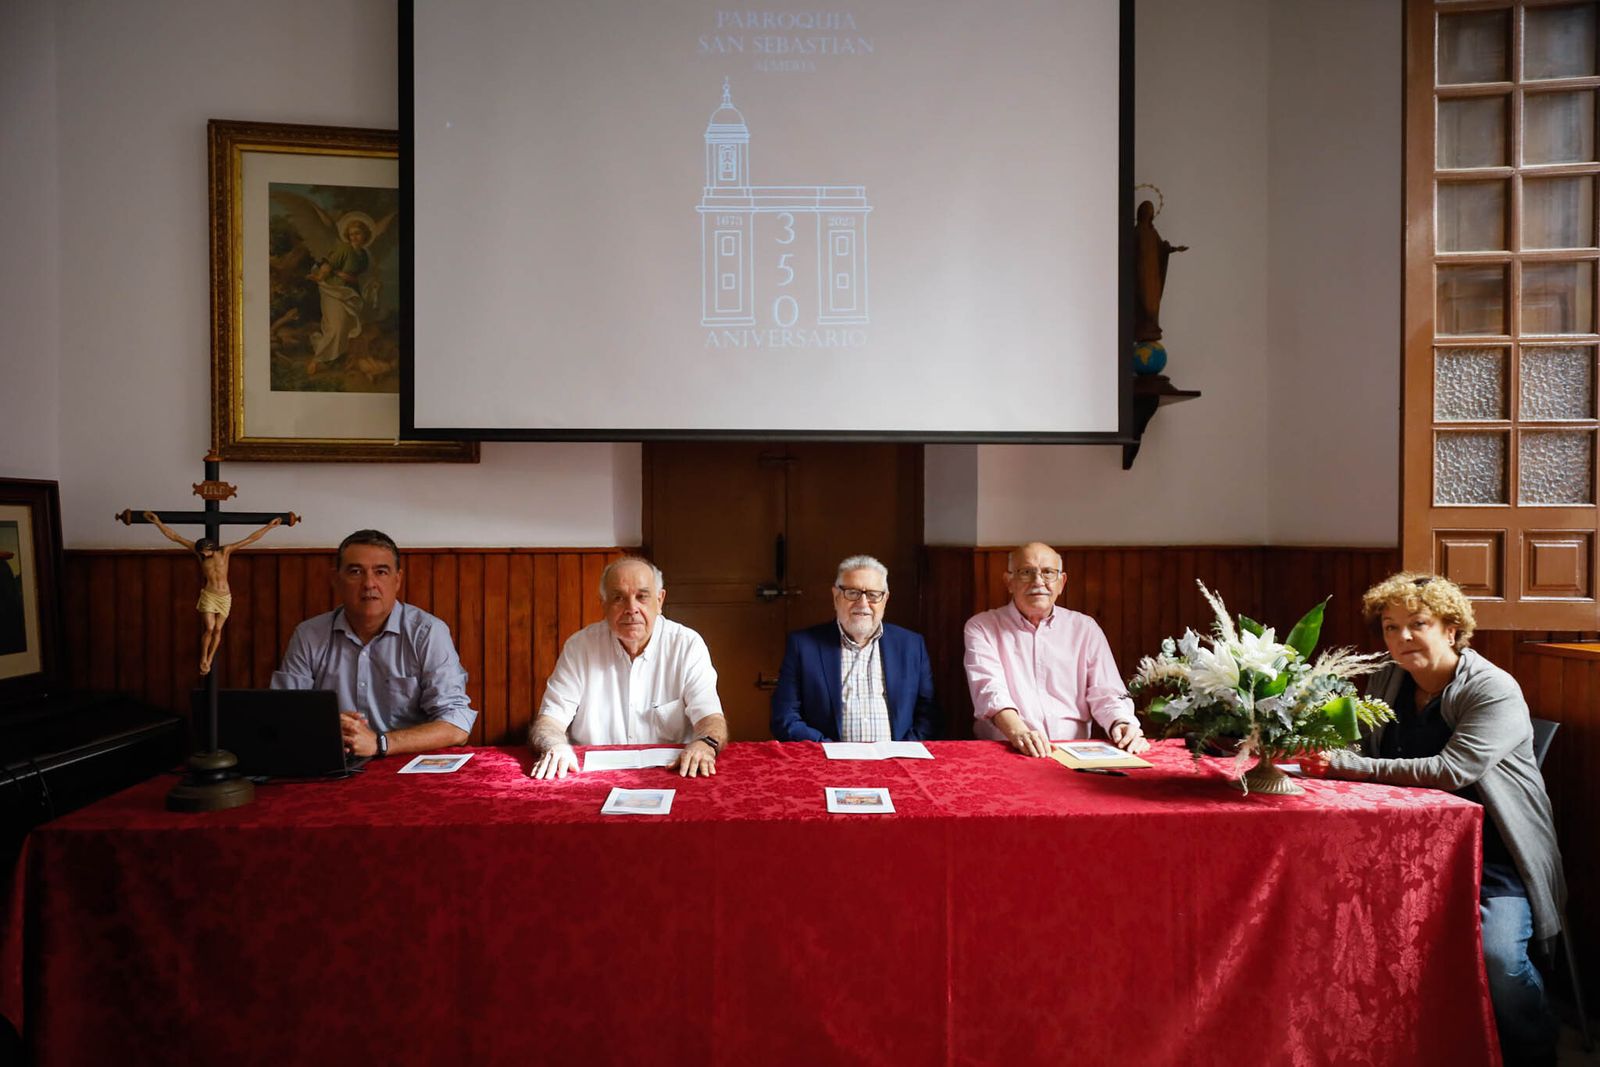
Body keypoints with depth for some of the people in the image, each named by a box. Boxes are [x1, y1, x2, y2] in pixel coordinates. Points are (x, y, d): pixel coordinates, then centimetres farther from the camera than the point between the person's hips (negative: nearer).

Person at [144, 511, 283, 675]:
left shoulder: (225, 551, -4)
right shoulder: (198, 552, -3)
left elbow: (251, 539, -5)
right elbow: (174, 536, -3)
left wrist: (269, 526, -7)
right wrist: (158, 523, -7)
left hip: (225, 597, 1)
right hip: (208, 595, -1)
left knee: (217, 630, 3)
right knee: (209, 629, -11)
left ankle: (209, 661, 14)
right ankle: (203, 660, 6)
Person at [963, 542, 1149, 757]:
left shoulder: (1085, 628, 16)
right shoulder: (982, 627, 7)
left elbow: (1105, 692, 8)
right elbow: (988, 688, -10)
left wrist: (1122, 724, -16)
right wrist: (1018, 732, -29)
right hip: (1004, 753, -2)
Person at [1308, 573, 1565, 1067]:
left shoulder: (1495, 690, -12)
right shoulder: (1387, 682, 7)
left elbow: (1451, 771, -25)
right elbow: (1362, 751, 9)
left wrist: (1346, 766, -28)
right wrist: (1317, 750, -15)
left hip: (1494, 854, -4)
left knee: (1495, 955, -27)